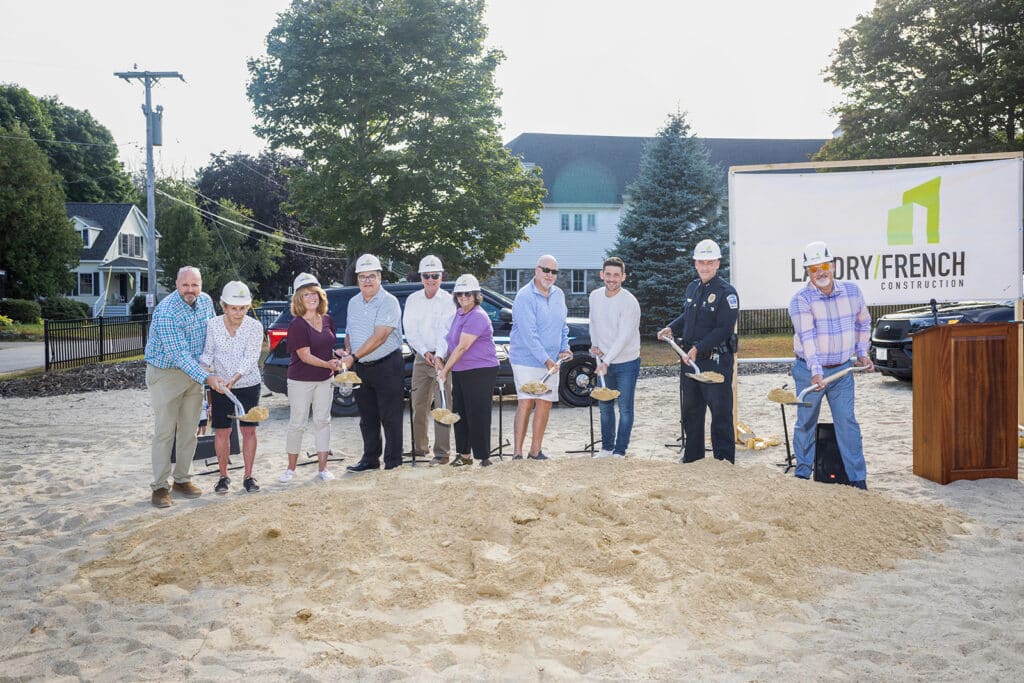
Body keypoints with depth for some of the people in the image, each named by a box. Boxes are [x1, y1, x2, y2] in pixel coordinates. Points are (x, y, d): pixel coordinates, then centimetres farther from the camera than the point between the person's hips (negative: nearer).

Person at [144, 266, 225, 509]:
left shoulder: (206, 301, -1)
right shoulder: (166, 312, -23)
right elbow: (180, 354, -27)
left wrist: (210, 371, 9)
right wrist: (207, 378, -33)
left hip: (194, 372, 7)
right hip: (165, 373, -6)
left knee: (189, 431, 10)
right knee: (165, 432, -6)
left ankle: (182, 480, 20)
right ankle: (160, 486, 1)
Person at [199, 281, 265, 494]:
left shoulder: (255, 326, -11)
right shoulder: (213, 325, -6)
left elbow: (251, 357, -20)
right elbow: (208, 352, 1)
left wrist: (234, 378, -34)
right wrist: (206, 367, -21)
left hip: (248, 384, -1)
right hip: (220, 386, 1)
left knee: (249, 430, 3)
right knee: (222, 431, 5)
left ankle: (248, 476, 14)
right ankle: (223, 476, 19)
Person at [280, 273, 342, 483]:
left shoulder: (328, 320, 4)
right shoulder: (297, 325, -15)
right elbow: (305, 355, -19)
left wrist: (337, 358, 1)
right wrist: (328, 364, -30)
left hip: (324, 380, 5)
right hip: (300, 381, -5)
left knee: (322, 421, 7)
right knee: (297, 424, 3)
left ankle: (322, 468, 13)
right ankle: (291, 468, 18)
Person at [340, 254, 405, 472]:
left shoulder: (389, 302, -12)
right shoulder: (353, 303, 12)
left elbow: (379, 337, -20)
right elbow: (349, 332, 21)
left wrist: (354, 357, -21)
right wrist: (347, 351, 1)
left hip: (387, 366, -7)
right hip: (361, 368, 7)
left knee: (390, 417, -1)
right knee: (367, 418, 13)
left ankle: (393, 462, 6)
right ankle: (370, 459, 23)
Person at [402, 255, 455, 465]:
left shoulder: (447, 300, -4)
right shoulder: (412, 300, 7)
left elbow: (445, 331, -13)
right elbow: (409, 330, 3)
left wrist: (438, 357, -26)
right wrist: (425, 352, -9)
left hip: (442, 356, -4)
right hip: (421, 356, 4)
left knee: (442, 405, -7)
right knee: (418, 405, 8)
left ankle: (441, 452, -4)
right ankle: (419, 447, 20)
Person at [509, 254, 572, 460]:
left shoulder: (559, 294, 11)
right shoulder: (525, 297, -13)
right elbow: (529, 334, -19)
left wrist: (564, 348, 7)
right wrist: (545, 359, -21)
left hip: (551, 361, 7)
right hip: (526, 359, -7)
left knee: (545, 403, 5)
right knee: (526, 402, -10)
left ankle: (535, 450, 14)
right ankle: (517, 451, -6)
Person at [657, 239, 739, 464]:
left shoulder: (726, 292, -11)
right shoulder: (692, 288, 13)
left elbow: (724, 329, -19)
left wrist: (699, 349, -24)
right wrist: (671, 328, 10)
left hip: (716, 361, -8)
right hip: (690, 359, 8)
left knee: (721, 413, -1)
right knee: (691, 412, 16)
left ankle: (724, 461, 7)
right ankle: (692, 457, 29)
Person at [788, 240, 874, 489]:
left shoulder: (852, 291, 1)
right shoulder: (801, 300, -13)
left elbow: (863, 323, 19)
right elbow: (807, 336, -25)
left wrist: (862, 352, 14)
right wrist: (816, 371, -34)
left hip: (842, 369, 2)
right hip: (809, 371, -2)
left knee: (847, 422, 0)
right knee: (805, 424, 7)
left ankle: (858, 478, 7)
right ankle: (802, 475, 20)